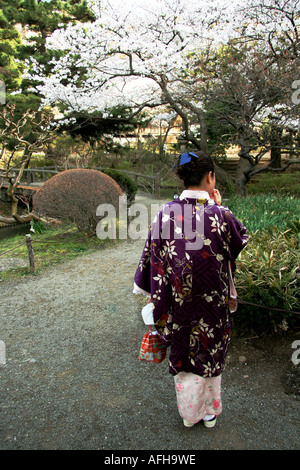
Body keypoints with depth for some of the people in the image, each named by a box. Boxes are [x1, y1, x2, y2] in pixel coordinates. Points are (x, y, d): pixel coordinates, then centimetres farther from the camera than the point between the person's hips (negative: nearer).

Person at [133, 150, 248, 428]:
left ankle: (189, 414, 42)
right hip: (213, 306, -1)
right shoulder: (220, 215, -18)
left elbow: (152, 258, -5)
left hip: (178, 304, 2)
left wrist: (157, 297, 7)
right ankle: (210, 412, 44)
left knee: (183, 355, 22)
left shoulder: (165, 214, -11)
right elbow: (242, 240, 3)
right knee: (211, 356, 22)